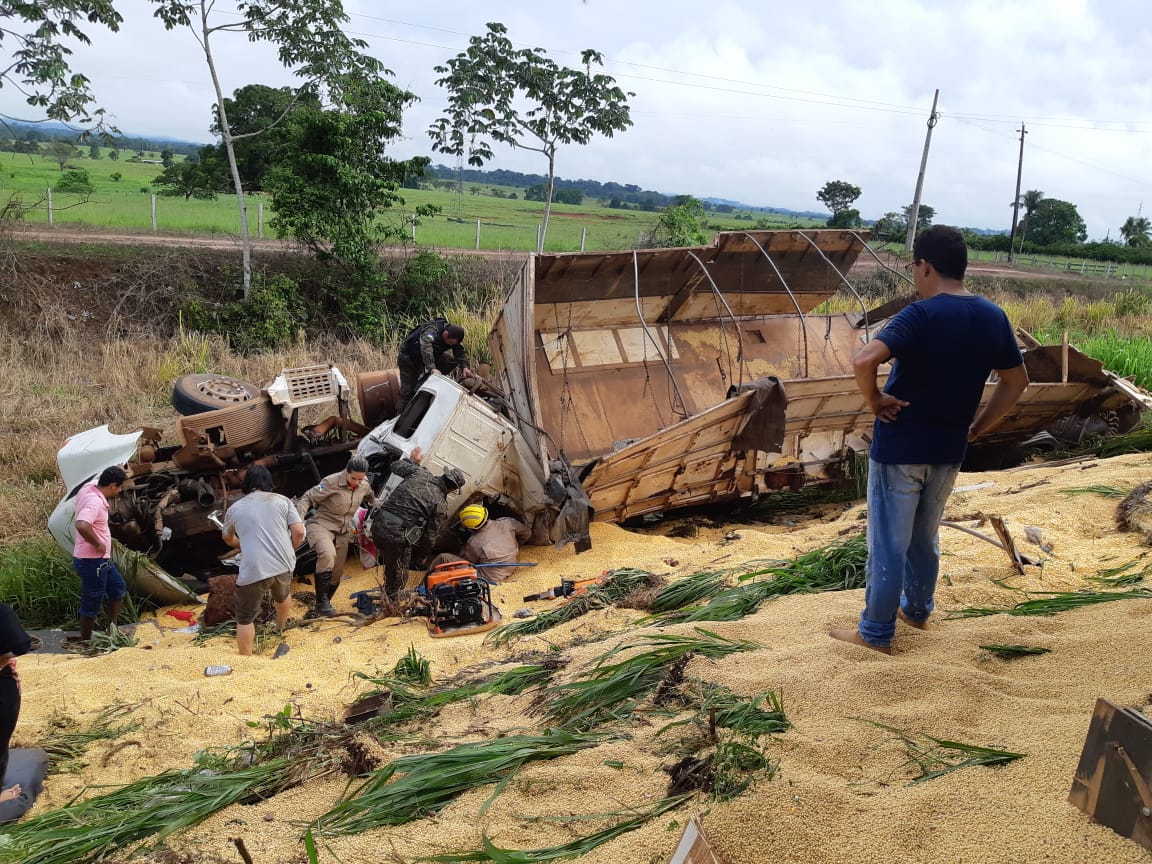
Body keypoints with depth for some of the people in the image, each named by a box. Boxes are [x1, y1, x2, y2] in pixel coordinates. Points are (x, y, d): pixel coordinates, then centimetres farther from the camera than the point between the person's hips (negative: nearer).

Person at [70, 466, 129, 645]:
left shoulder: (89, 488, 3)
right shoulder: (94, 502, -26)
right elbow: (81, 525, -42)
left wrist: (118, 473, 17)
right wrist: (98, 544, -29)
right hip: (92, 561, -10)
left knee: (118, 588, 23)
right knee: (92, 603, 4)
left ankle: (112, 627, 33)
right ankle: (85, 641, 18)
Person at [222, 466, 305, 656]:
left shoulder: (235, 508, 11)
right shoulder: (282, 501, 9)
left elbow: (228, 538, 28)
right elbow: (299, 532, 0)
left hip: (253, 569, -3)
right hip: (284, 564, 3)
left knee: (245, 618, 9)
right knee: (283, 595, 33)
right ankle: (281, 628, 57)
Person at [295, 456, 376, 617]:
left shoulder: (364, 485, -2)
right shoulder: (331, 482, -21)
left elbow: (370, 499, 22)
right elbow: (307, 498, -19)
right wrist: (299, 521, -29)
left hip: (343, 531, 6)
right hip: (321, 525, -6)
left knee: (337, 574, 8)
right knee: (327, 555, -35)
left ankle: (320, 609, 27)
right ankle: (322, 601, -27)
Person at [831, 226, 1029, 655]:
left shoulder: (921, 315, -20)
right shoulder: (994, 317, 1)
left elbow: (863, 361, -34)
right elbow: (1016, 381, 11)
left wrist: (875, 401, -17)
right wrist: (978, 428, 13)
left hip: (900, 446, -6)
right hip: (949, 448, 7)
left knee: (888, 542, 5)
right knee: (925, 535, 25)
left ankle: (875, 632, 16)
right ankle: (916, 609, 41)